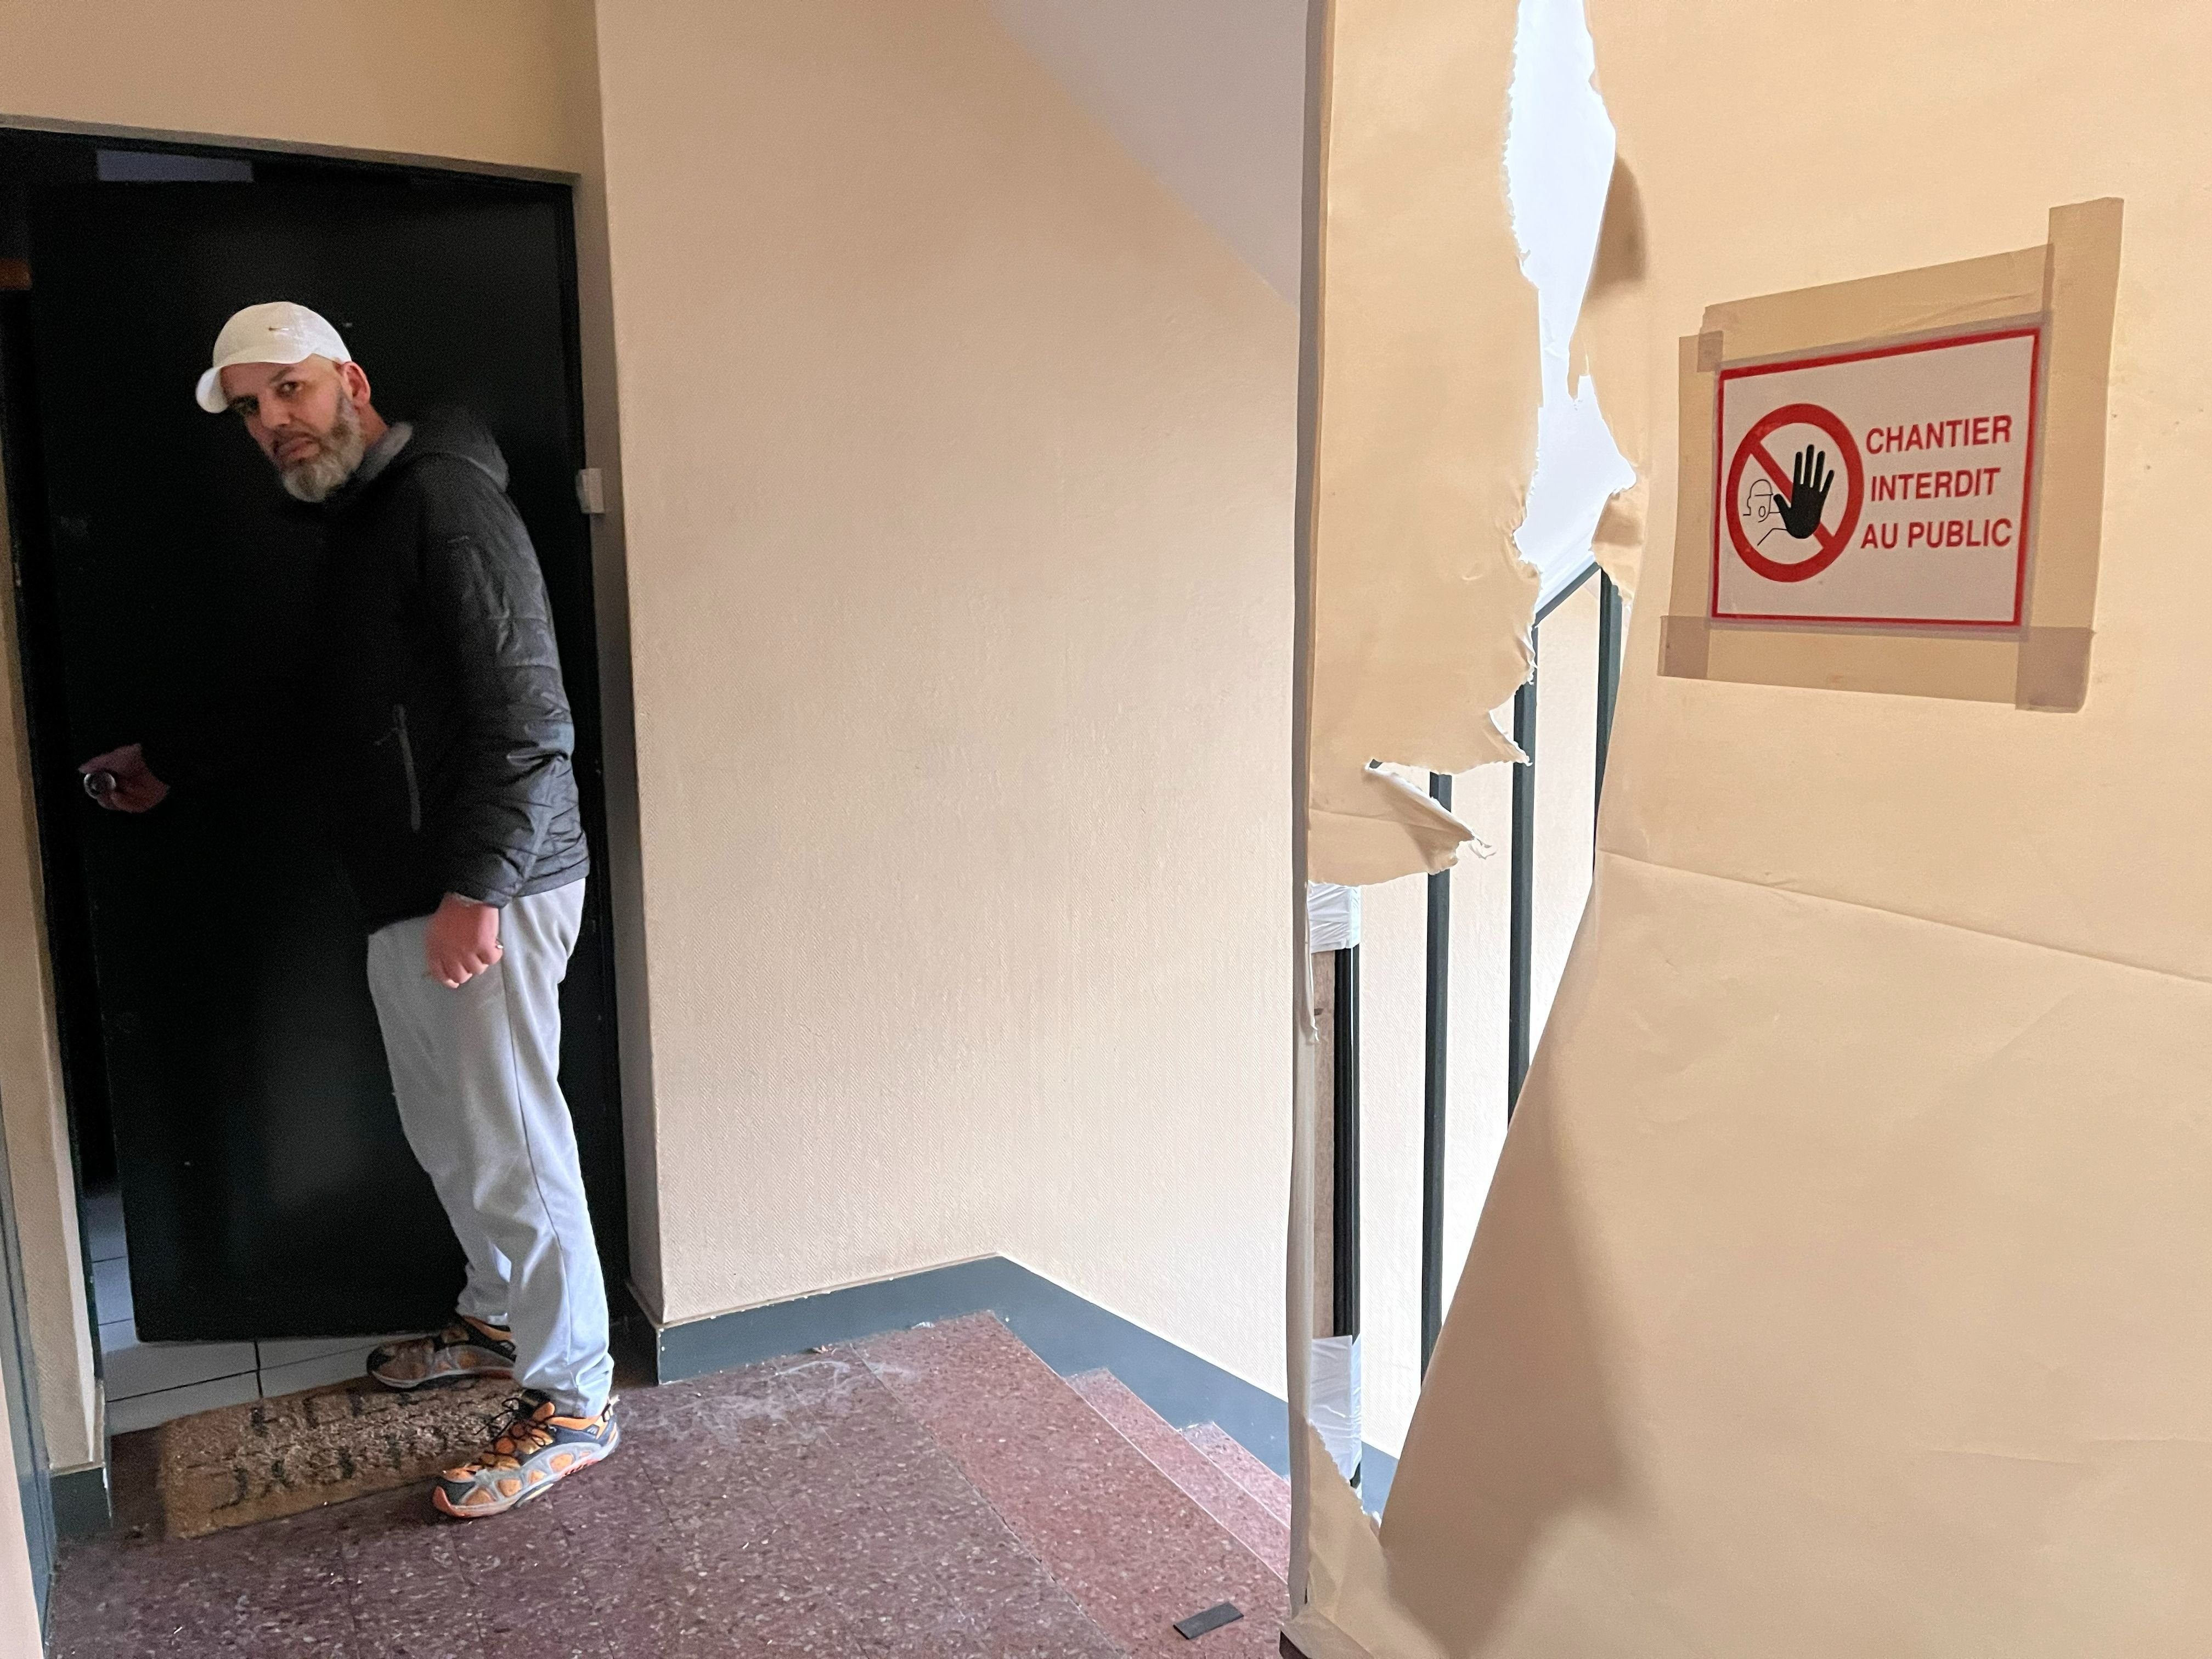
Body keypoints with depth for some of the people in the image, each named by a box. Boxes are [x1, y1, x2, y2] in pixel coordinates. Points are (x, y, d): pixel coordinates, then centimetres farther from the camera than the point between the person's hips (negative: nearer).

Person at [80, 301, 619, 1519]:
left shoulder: (443, 500, -13)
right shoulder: (345, 526, 19)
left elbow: (525, 715, -21)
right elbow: (306, 707, 33)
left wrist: (476, 889, -25)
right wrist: (168, 767, 37)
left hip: (485, 893, -10)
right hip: (403, 893, 10)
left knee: (510, 1145, -2)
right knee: (447, 1134, 20)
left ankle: (570, 1401, 12)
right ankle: (499, 1319, 40)